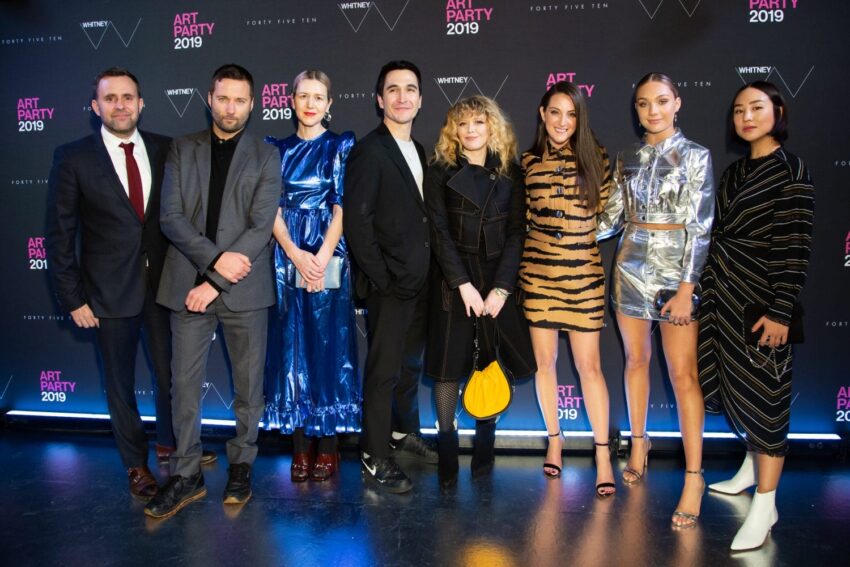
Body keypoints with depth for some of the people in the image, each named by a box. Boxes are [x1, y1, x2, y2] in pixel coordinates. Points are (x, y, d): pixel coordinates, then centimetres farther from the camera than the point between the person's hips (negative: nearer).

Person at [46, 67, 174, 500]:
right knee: (120, 382, 12)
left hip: (164, 285, 2)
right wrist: (73, 299, -6)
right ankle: (136, 463, 32)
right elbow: (59, 235, -4)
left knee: (171, 374, 13)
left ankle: (170, 445, 38)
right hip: (111, 291, -2)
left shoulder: (165, 150, 0)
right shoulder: (73, 158, -6)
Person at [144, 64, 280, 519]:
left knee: (248, 384, 8)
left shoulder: (265, 157, 3)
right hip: (188, 283, 2)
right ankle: (186, 476, 20)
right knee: (184, 384, 5)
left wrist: (216, 283, -13)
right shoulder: (182, 149, 9)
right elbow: (170, 217, 0)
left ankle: (241, 465, 27)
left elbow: (260, 227, -7)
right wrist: (215, 258, -15)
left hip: (244, 288, -1)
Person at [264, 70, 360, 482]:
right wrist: (295, 254, -12)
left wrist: (321, 258, -14)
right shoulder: (278, 149, 11)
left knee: (329, 346, 0)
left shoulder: (340, 147, 4)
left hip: (328, 260, -2)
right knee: (292, 347, 4)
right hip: (287, 258, 3)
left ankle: (328, 444, 12)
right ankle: (301, 446, 13)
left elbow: (341, 208, -3)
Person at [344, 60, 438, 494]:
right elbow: (356, 221, -16)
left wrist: (428, 271, 7)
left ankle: (404, 430, 39)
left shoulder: (418, 152, 14)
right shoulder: (368, 151, -10)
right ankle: (375, 460, 14)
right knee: (384, 371, 1)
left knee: (412, 363, 20)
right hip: (389, 284, -7)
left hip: (420, 282, 8)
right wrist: (381, 278, -17)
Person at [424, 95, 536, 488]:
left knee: (491, 364, 6)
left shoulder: (510, 174, 7)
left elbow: (516, 233, 1)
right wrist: (464, 285, -12)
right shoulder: (440, 172, 2)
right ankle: (447, 454, 11)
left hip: (498, 281, 2)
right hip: (453, 281, -2)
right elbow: (439, 232, -5)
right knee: (448, 365, 0)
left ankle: (484, 450, 20)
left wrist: (500, 288, -9)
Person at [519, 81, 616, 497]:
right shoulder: (529, 162, 5)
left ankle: (602, 454, 11)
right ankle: (554, 440, 27)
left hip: (583, 274, -1)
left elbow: (605, 211, 11)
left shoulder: (596, 158, 2)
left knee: (589, 365, 0)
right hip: (538, 271, 2)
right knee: (544, 361, 9)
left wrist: (582, 235, 2)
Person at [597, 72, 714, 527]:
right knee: (636, 360, 13)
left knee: (683, 373, -5)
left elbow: (700, 226, -7)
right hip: (631, 267, 4)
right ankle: (639, 444, 30)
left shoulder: (695, 156, -2)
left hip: (675, 269, -4)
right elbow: (613, 216, 11)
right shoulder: (628, 158, 9)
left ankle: (694, 477, 2)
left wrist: (687, 287, -14)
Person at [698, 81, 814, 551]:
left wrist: (780, 310, -18)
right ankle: (753, 466, 34)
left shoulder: (791, 171, -8)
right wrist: (705, 289, 15)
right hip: (725, 293, 7)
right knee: (735, 383, 15)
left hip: (760, 298, -7)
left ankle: (765, 505, 7)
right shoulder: (734, 172, 13)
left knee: (763, 390, -2)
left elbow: (796, 246, -14)